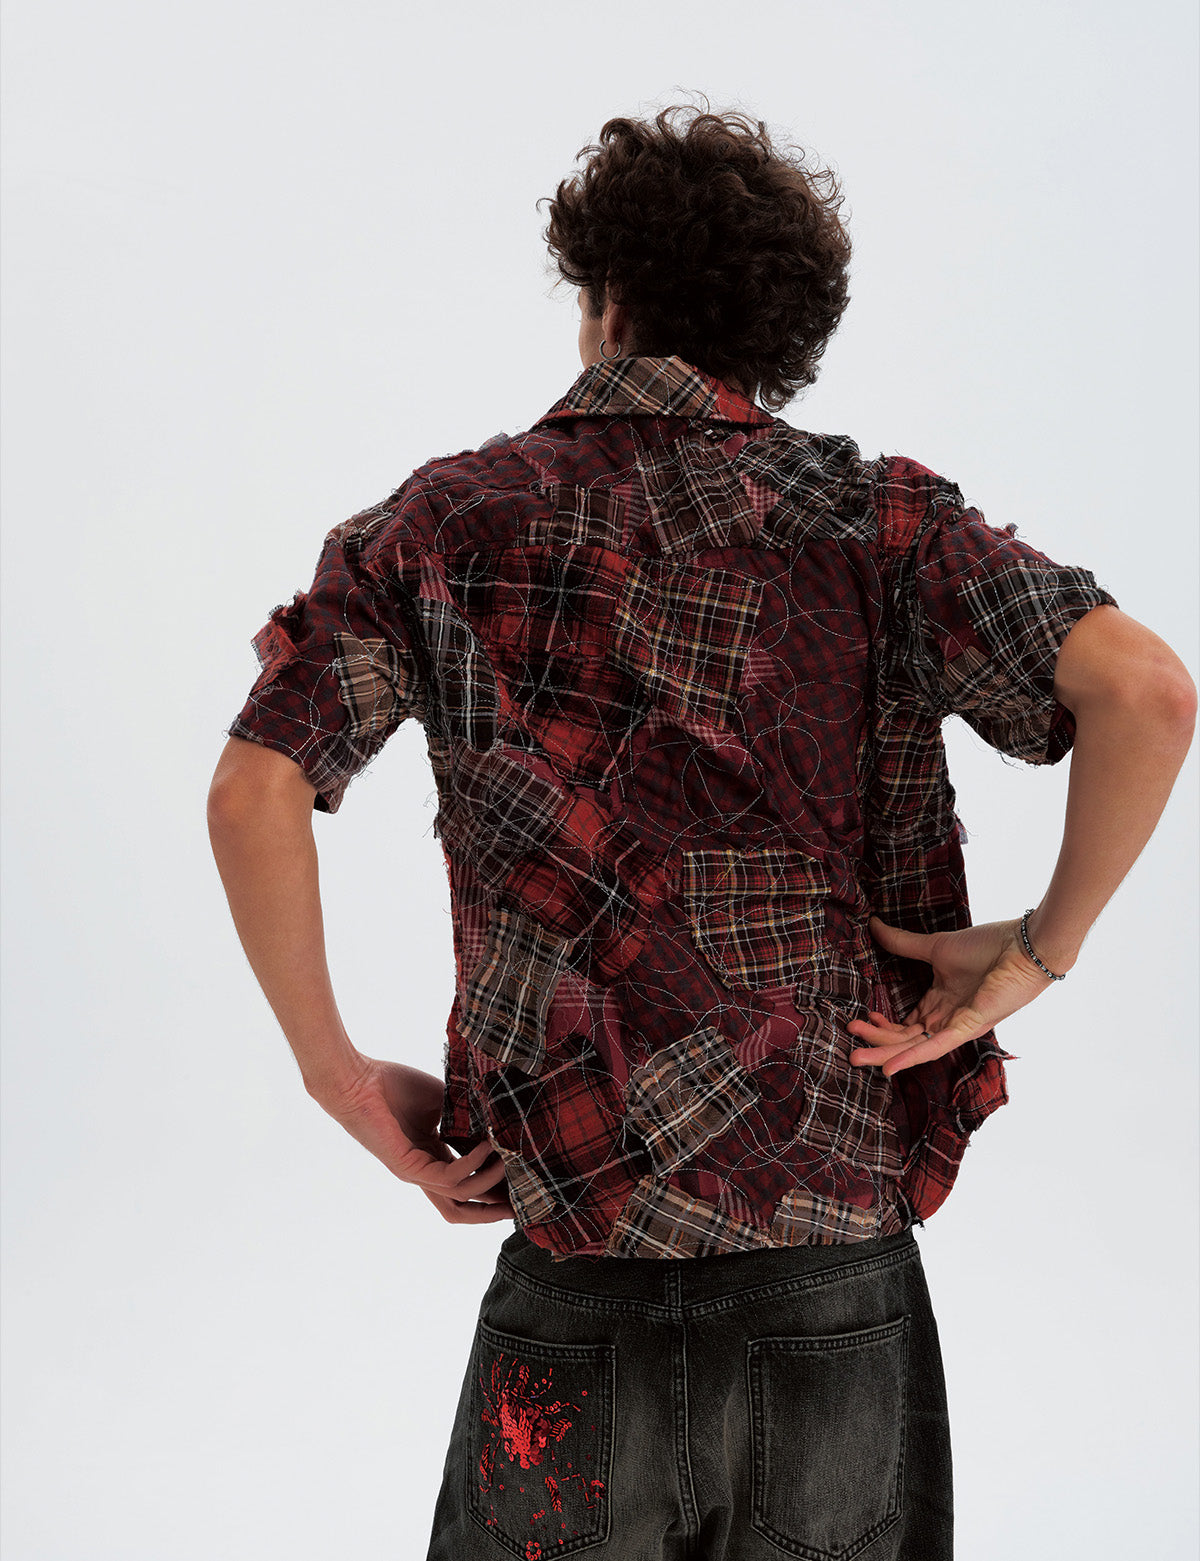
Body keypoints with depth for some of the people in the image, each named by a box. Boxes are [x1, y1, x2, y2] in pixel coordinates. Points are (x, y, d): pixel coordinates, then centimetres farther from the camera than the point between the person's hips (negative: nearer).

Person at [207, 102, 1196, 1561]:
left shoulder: (453, 519, 1)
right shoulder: (872, 517, -1)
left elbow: (252, 795, -7)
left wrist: (335, 1069, 2)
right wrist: (1034, 951, -2)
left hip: (581, 1274, 0)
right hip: (841, 1262, 1)